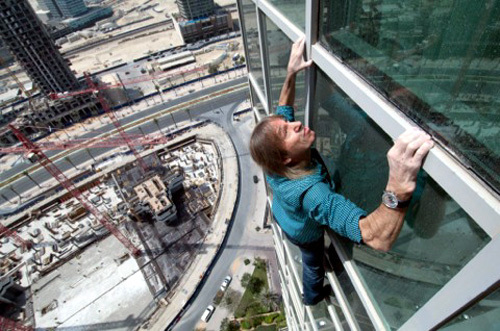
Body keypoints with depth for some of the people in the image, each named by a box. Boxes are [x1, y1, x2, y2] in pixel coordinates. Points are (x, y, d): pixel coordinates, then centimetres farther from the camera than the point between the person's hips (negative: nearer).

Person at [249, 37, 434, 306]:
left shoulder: (276, 164, -33)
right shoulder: (309, 192, -54)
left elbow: (283, 107, -14)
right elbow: (377, 239, -63)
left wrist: (291, 73, -23)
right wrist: (399, 187, -79)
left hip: (280, 214, 4)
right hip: (305, 234, -4)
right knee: (313, 264, 30)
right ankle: (312, 297, 64)